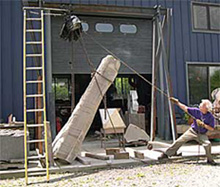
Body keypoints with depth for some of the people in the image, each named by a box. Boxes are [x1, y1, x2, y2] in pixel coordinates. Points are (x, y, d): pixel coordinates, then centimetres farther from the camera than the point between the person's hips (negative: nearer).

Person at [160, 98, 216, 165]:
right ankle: (166, 153, 9)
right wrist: (178, 103, -16)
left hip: (202, 134, -2)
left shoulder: (210, 117, -14)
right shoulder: (197, 111, -9)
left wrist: (203, 125, -23)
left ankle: (210, 160, 1)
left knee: (208, 144, -25)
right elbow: (185, 108, -7)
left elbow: (212, 128, -10)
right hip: (192, 131, 2)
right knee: (179, 141, -3)